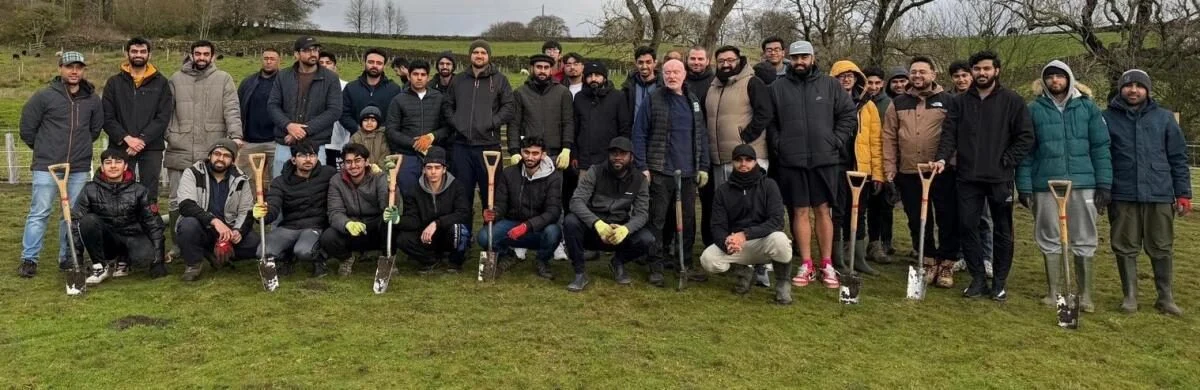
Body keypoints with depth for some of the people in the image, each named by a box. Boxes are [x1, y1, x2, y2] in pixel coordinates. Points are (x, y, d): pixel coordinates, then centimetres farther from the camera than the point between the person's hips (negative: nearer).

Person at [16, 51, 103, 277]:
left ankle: (68, 258, 18)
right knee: (39, 213, -2)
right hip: (46, 167, -3)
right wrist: (44, 148, 10)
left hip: (79, 168, 3)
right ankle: (29, 259, 6)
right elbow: (27, 128, 2)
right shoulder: (44, 97, -5)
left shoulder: (93, 100, 6)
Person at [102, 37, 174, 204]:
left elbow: (163, 117, -2)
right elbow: (107, 117, 2)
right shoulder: (114, 82, 9)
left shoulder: (160, 82, 7)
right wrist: (127, 138, -13)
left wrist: (142, 139, -13)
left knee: (149, 194, 3)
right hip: (120, 147, 0)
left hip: (151, 147, 0)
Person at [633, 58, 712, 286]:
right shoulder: (653, 100, -2)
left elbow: (702, 135, 14)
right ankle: (656, 267, 9)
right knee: (657, 220, 1)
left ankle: (686, 264, 22)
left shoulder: (693, 101, 12)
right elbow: (639, 134, -4)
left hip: (689, 173, 4)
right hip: (660, 172, -4)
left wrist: (703, 167, 8)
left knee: (688, 220, 10)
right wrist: (642, 167, -10)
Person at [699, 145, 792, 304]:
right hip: (734, 245, 3)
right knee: (707, 259, -24)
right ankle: (741, 271, 9)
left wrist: (745, 234, -29)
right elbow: (717, 226, -3)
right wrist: (726, 243, -27)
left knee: (779, 239, -36)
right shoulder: (723, 191, 3)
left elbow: (777, 220, -16)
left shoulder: (768, 185, -5)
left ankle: (783, 282, -6)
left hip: (763, 241, -2)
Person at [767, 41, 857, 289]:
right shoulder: (778, 87, 4)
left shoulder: (830, 85, 5)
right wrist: (778, 146, -4)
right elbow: (769, 122, 6)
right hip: (791, 161, 0)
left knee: (823, 210, 5)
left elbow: (849, 115, 6)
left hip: (824, 159, 0)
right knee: (800, 212, 4)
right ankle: (806, 265, 11)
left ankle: (827, 265, 12)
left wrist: (836, 141, -2)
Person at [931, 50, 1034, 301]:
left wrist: (1007, 161, -10)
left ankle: (1000, 282, 18)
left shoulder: (1012, 101, 0)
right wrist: (942, 158, -14)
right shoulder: (960, 102, 8)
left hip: (1000, 178, -2)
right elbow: (949, 134, 2)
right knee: (967, 226, 2)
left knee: (1002, 231, 6)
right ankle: (978, 279, 15)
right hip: (968, 177, 2)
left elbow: (1026, 137, -2)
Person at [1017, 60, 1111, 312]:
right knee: (1050, 240, 7)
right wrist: (1024, 186, -4)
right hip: (1046, 185, 0)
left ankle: (1085, 295, 14)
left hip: (1083, 184, 0)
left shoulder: (1087, 107, 6)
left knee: (1084, 241, 5)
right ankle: (1053, 292, 17)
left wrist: (1104, 184, -2)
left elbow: (1100, 148, 4)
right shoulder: (1034, 109, 4)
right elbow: (1025, 151, 3)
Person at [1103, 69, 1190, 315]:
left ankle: (1165, 297, 19)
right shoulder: (1108, 118, 3)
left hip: (1159, 195, 1)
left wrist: (1183, 193, 4)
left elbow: (1178, 158, 8)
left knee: (1162, 249, 8)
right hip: (1122, 196, -1)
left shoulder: (1164, 118, 7)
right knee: (1125, 248, 5)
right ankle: (1130, 296, 16)